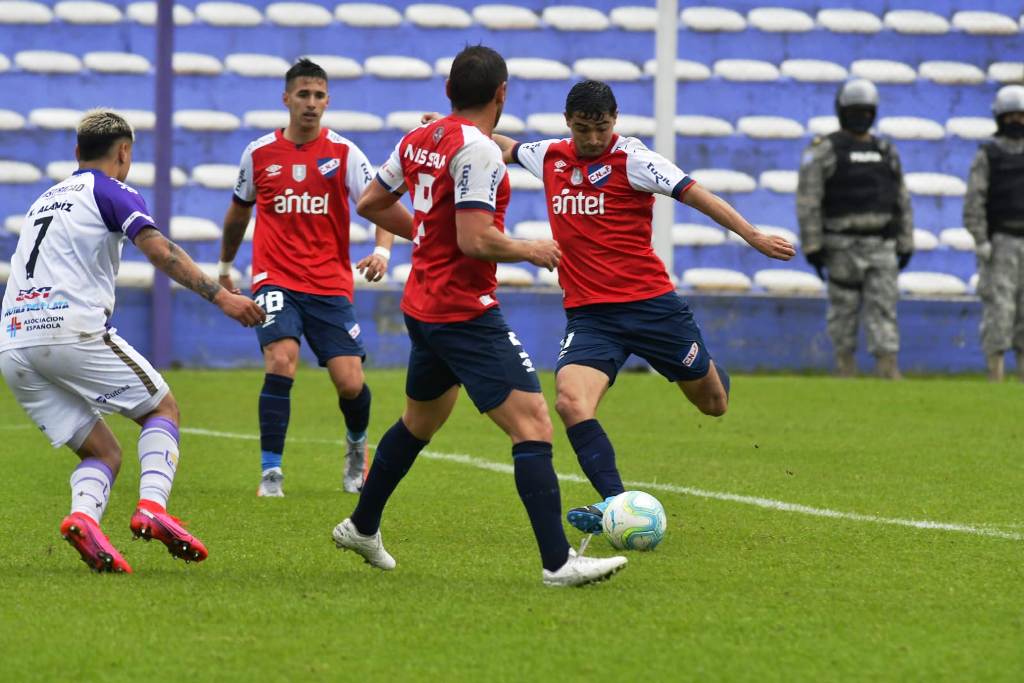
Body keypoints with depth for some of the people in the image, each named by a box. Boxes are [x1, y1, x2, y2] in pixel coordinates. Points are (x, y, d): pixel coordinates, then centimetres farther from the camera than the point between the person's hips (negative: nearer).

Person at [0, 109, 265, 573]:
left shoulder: (44, 200, 28)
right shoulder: (110, 192, 6)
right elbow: (158, 250, -10)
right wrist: (220, 296, -14)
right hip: (73, 329, -6)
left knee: (103, 452, 11)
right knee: (162, 408, 10)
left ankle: (83, 516, -21)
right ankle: (152, 507, -14)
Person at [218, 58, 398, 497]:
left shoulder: (344, 153, -1)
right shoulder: (259, 153, 4)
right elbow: (239, 211, 21)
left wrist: (382, 251, -28)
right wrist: (224, 267, 31)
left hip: (331, 285, 0)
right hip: (275, 279, 0)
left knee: (350, 383, -5)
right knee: (281, 362, -24)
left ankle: (357, 444, 30)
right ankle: (271, 472, -14)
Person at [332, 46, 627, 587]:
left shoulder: (419, 140, 7)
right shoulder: (477, 150, -18)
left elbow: (369, 205, 18)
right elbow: (475, 241, -24)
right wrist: (531, 251, -8)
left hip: (423, 308, 9)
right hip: (466, 313, -9)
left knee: (420, 421, 29)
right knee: (533, 426, -13)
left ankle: (361, 527, 43)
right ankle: (558, 562, -20)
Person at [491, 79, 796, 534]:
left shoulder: (629, 158, -8)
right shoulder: (550, 157, 7)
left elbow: (692, 193, -12)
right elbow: (506, 148, 29)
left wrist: (753, 236, -18)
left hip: (649, 303, -3)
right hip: (589, 315, 3)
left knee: (713, 404, 12)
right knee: (570, 402, -25)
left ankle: (710, 373, 49)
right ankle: (614, 502, -23)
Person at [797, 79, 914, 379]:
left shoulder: (886, 151, 11)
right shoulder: (823, 151, -5)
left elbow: (902, 202, 14)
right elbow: (808, 200, -9)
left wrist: (906, 245, 9)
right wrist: (812, 247, -14)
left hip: (880, 246, 3)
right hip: (842, 244, -3)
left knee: (884, 308, -6)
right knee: (843, 308, 2)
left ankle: (888, 370, -12)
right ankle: (845, 369, 12)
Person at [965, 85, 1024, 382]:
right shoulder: (987, 156, -4)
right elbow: (974, 202, -9)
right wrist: (980, 243, -18)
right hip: (999, 244, -4)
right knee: (999, 308, -8)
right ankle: (995, 380, -4)